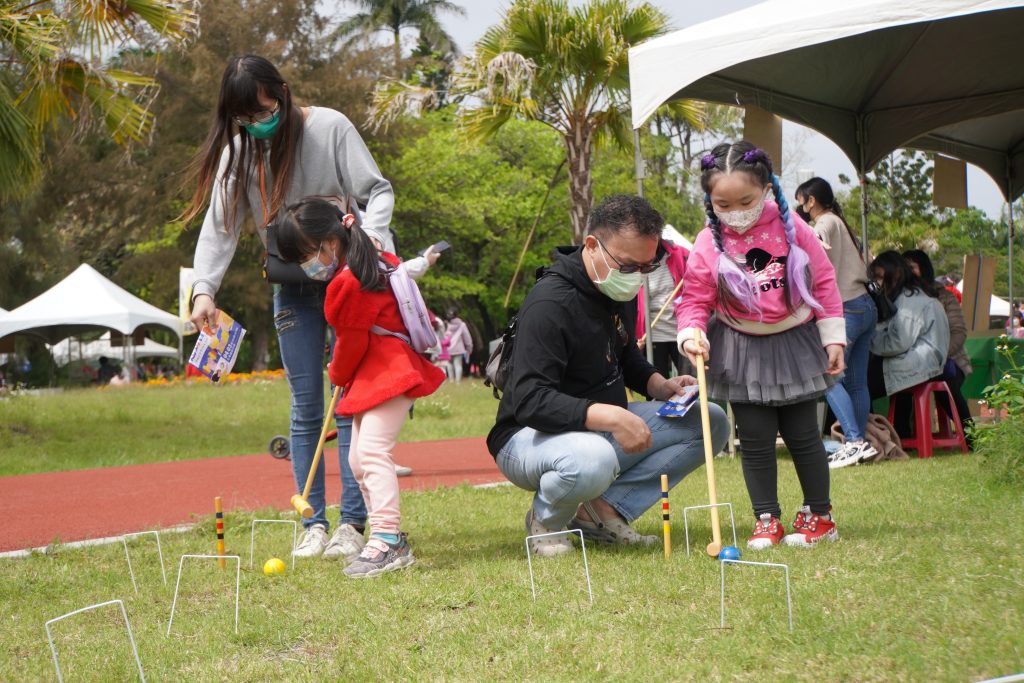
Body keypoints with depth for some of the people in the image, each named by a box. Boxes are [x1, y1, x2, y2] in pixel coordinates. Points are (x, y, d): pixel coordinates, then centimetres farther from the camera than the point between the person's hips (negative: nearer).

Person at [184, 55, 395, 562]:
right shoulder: (237, 151, -1)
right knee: (305, 409, 3)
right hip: (292, 288, 4)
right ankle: (313, 524, 8)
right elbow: (220, 225, -4)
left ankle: (352, 524, -1)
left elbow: (377, 190, -10)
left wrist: (370, 233, -31)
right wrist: (204, 288, -17)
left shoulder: (329, 128, -12)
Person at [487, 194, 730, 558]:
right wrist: (608, 416, -40)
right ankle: (547, 519, -7)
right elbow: (529, 401, -31)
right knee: (593, 460, -43)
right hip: (532, 435, -9)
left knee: (710, 423, -1)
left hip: (605, 430, 9)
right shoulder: (550, 303, -24)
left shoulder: (621, 290, 4)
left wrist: (660, 385, 1)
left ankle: (604, 509, -9)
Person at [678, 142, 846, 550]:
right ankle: (766, 520, 14)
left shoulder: (791, 229, -9)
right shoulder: (708, 245, -8)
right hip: (742, 351, 1)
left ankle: (819, 515, 19)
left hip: (793, 344, -1)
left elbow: (824, 282, -2)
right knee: (755, 439, 4)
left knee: (802, 434, 6)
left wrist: (833, 338, -3)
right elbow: (695, 299, -4)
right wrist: (692, 333, -25)